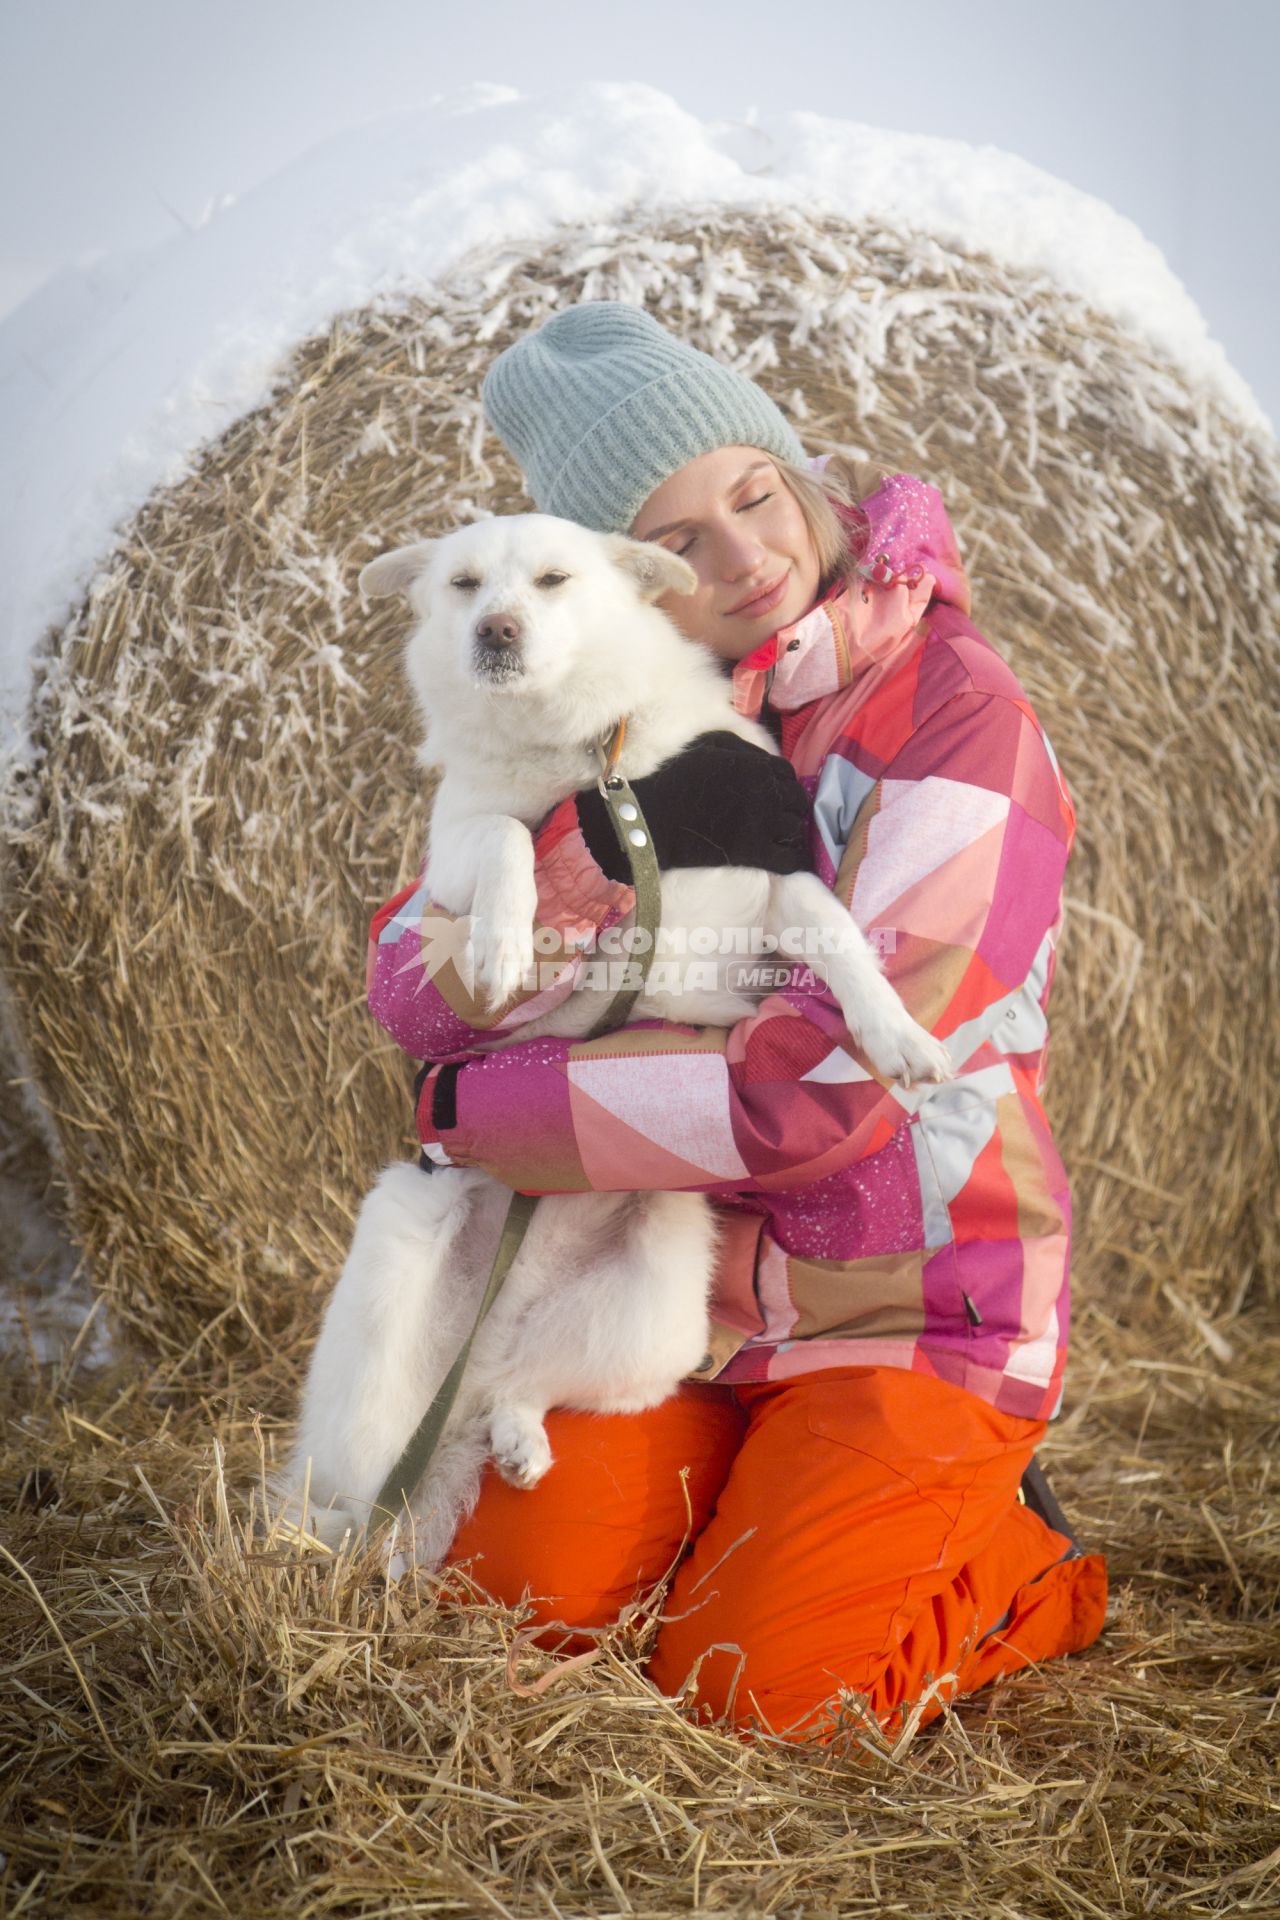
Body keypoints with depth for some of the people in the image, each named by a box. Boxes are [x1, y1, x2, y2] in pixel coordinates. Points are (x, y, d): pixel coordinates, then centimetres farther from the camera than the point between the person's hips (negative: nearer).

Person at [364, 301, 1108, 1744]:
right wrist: (606, 875, -28)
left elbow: (819, 1089, -24)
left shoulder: (953, 709, -17)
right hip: (694, 1293, 5)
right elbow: (410, 972, -6)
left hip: (913, 1306, -5)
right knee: (513, 1587, -8)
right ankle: (768, 1488, 19)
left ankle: (1016, 1556, 14)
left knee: (741, 1691, -13)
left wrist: (468, 1109, -16)